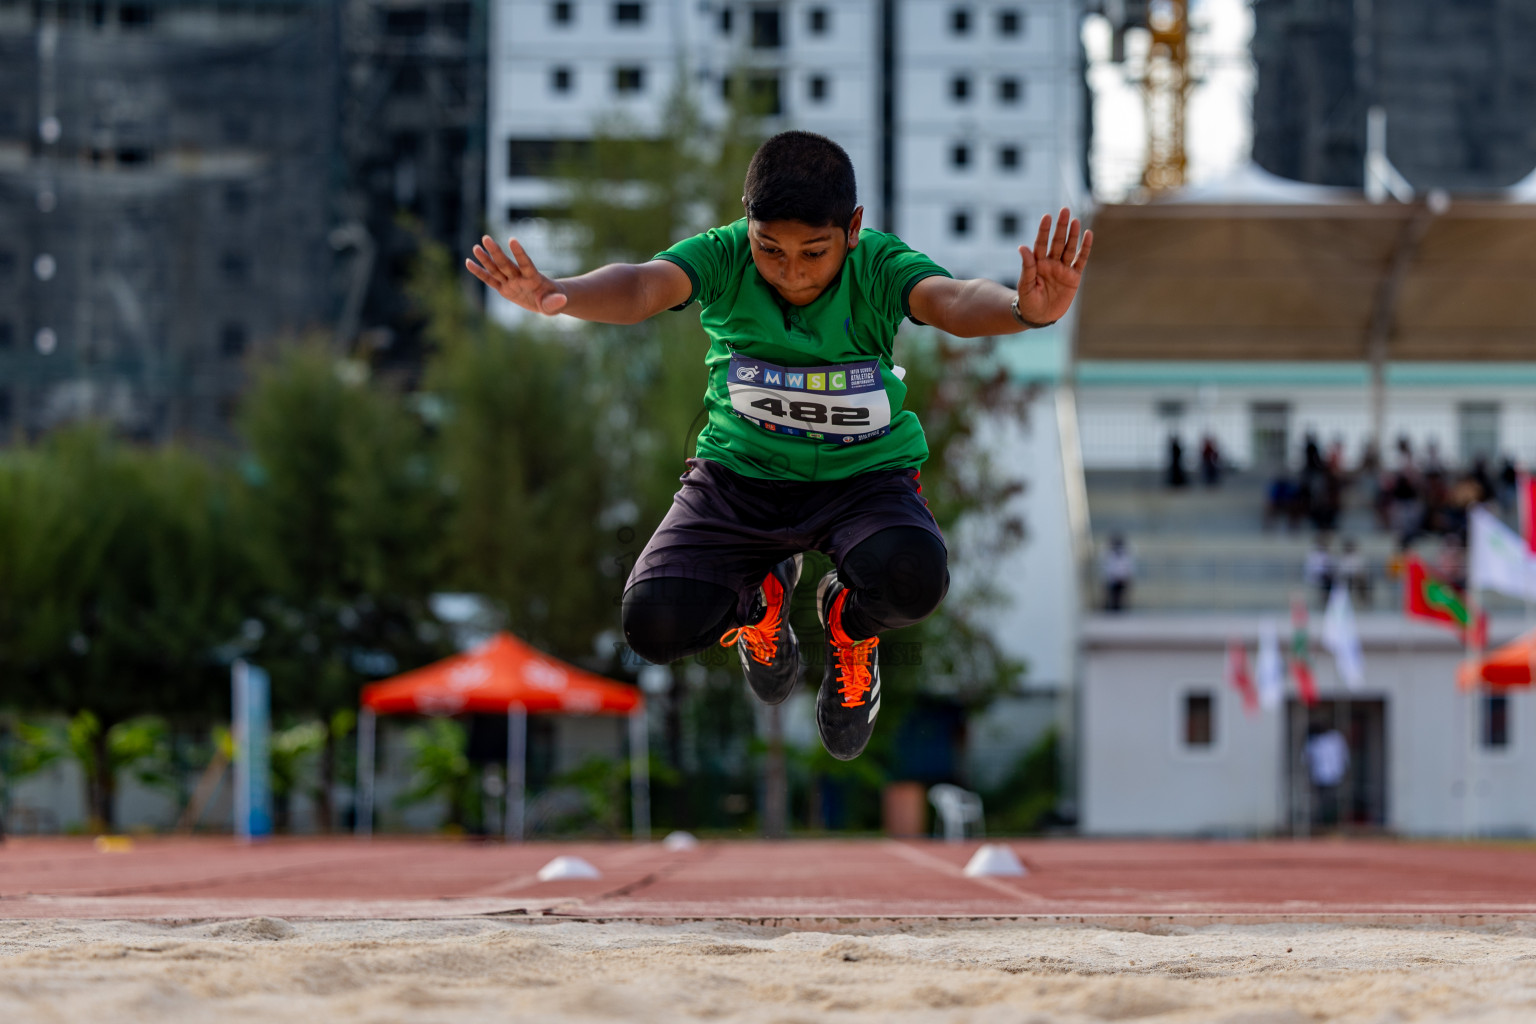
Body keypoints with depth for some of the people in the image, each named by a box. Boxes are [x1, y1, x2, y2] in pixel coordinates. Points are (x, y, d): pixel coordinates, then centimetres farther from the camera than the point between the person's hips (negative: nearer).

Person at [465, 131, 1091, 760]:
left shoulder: (878, 267, -18)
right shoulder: (724, 258, -16)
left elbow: (953, 301, -38)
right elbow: (643, 287, -36)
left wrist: (1024, 310, -64)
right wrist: (559, 296, -60)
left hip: (863, 475, -1)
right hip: (739, 474, 1)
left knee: (912, 579, -35)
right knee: (656, 624, -19)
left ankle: (849, 626, 9)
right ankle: (760, 595, 22)